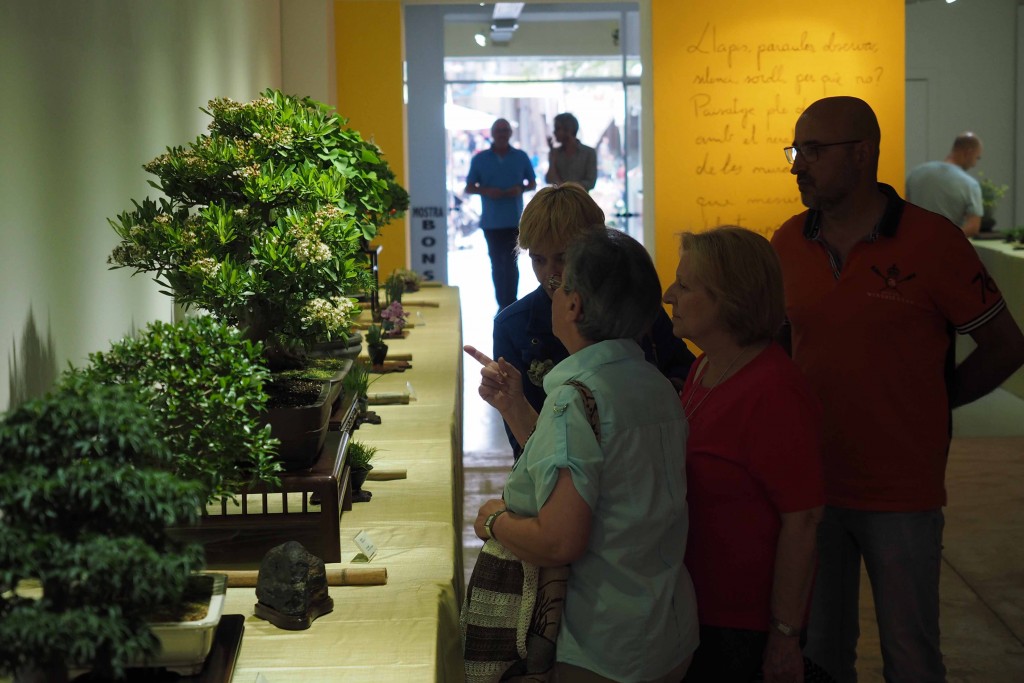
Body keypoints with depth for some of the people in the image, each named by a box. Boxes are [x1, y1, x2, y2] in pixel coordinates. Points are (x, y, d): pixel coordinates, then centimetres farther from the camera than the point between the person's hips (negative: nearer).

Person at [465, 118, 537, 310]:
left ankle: (509, 305, -5)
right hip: (491, 222, 1)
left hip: (515, 221, -1)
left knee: (510, 263, -6)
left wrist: (521, 189, -11)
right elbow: (469, 188, 5)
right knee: (497, 264, 9)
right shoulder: (480, 159, 3)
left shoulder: (521, 157, 4)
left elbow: (532, 184, 12)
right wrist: (486, 191, -15)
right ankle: (504, 305, 17)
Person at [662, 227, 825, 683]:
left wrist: (785, 634, -20)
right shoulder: (705, 368, 7)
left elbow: (802, 522, -23)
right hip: (696, 603, 9)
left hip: (740, 625, -9)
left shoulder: (775, 393, -23)